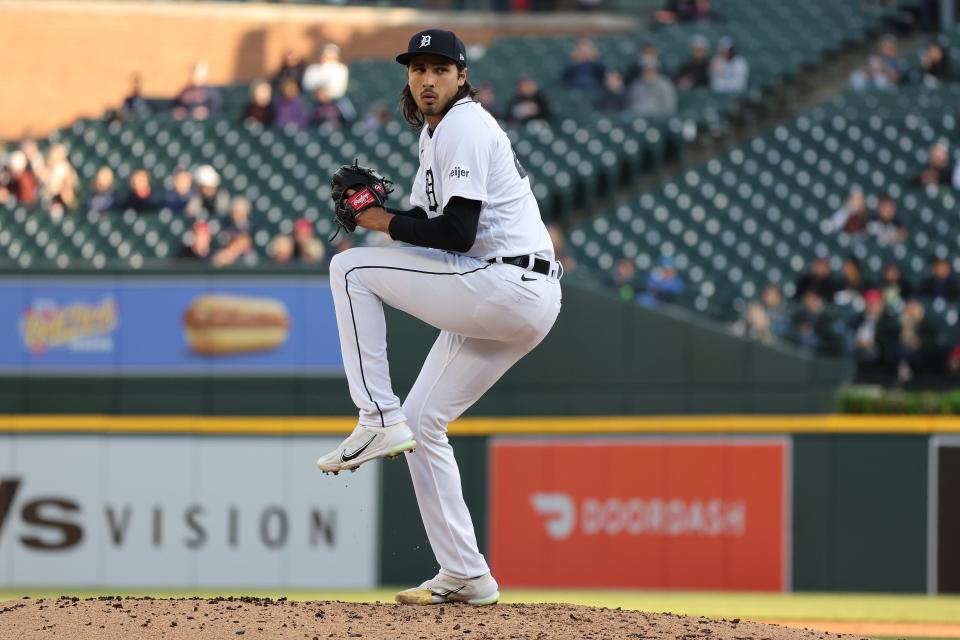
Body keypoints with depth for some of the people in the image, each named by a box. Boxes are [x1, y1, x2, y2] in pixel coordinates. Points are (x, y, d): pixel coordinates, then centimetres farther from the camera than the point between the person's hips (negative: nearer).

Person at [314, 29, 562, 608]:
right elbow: (441, 220, 24)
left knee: (351, 269, -9)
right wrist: (382, 212, 7)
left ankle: (380, 420, -12)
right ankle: (465, 577, 12)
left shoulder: (463, 127, -9)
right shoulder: (435, 131, 22)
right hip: (517, 304, 10)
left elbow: (458, 233, -18)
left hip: (508, 287, -10)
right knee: (423, 423, 12)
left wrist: (386, 222, -7)